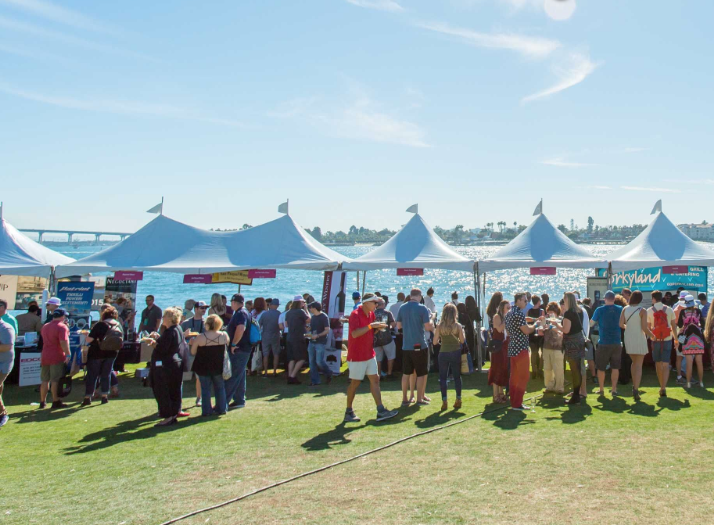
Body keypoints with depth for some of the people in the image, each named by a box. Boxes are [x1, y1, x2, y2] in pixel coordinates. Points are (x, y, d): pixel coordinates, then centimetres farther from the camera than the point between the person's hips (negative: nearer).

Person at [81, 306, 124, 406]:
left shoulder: (100, 325, -16)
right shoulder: (119, 326, -1)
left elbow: (89, 339, -18)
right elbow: (121, 342, 8)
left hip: (96, 353, -4)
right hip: (111, 354, 4)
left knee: (92, 375, 4)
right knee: (106, 374, 13)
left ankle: (88, 398, 7)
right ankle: (105, 396, 14)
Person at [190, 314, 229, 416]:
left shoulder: (200, 337, -15)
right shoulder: (224, 335, -9)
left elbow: (193, 352, -7)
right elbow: (227, 347, 7)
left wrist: (193, 343, 11)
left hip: (203, 367, -2)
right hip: (218, 367, 2)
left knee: (205, 388, 9)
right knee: (220, 387, 16)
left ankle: (206, 410, 10)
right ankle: (221, 408, 20)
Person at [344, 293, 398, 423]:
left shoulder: (371, 314, 9)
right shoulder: (355, 314, -17)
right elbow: (355, 334, -29)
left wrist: (378, 328, -2)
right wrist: (371, 326, -28)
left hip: (369, 354, 8)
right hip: (357, 356, -8)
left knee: (375, 379, 3)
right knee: (355, 382, 1)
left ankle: (381, 411, 2)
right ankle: (348, 412, 14)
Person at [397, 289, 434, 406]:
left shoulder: (402, 308, 2)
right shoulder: (422, 308, -11)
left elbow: (398, 326, 8)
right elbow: (428, 327, -12)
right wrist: (431, 320, 7)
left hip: (406, 345, 4)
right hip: (420, 345, -4)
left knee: (406, 373, 12)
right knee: (421, 373, 7)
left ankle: (404, 399, 15)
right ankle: (419, 399, 9)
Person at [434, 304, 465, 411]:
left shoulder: (439, 326, -7)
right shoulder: (458, 326, -7)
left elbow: (435, 342, -6)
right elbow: (462, 341, -3)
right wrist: (462, 332, 14)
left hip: (443, 353, 0)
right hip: (456, 353, 1)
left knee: (443, 378, 6)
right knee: (457, 377, 11)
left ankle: (444, 401, 4)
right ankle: (458, 400, 15)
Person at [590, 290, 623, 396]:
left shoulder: (600, 310, -8)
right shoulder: (620, 309, -2)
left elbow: (591, 323, 3)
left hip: (603, 343, -2)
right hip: (617, 343, 2)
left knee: (601, 368, 8)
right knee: (615, 367, 9)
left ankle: (601, 389, 11)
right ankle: (614, 389, 8)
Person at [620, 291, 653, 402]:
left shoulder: (625, 309, 0)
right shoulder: (642, 311, -12)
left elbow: (621, 324, -5)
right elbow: (644, 327, -16)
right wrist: (652, 335, 1)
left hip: (628, 338, 4)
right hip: (639, 339, -4)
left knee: (634, 362, 22)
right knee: (639, 365, -1)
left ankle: (634, 386, 26)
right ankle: (636, 390, -11)